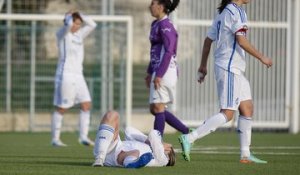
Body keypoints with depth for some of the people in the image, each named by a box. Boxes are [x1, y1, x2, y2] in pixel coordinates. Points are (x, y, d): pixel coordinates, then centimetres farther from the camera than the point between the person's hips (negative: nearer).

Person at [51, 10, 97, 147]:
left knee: (86, 105, -2)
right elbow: (68, 24, -23)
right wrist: (69, 15, -3)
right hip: (65, 75, -7)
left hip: (78, 76, 7)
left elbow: (92, 25, 16)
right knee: (61, 108, -3)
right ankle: (55, 139, 3)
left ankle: (83, 137, 0)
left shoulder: (79, 35, 16)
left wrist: (79, 14, 11)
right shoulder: (62, 33, -4)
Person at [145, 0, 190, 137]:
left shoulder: (166, 26, -13)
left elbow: (168, 52, -19)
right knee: (154, 109, 11)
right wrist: (150, 72, 21)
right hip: (158, 70, 10)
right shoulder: (156, 24, 16)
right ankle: (186, 132, 16)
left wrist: (159, 75, -23)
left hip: (165, 71, -10)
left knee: (157, 107, -7)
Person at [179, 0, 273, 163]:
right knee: (227, 114, -11)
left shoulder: (222, 13, 15)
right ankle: (189, 138, -15)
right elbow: (241, 41, -20)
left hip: (235, 70, 10)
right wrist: (261, 58, -12)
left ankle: (245, 154, 11)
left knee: (247, 108, 11)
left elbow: (208, 40, 18)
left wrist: (203, 66, 23)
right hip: (230, 68, -10)